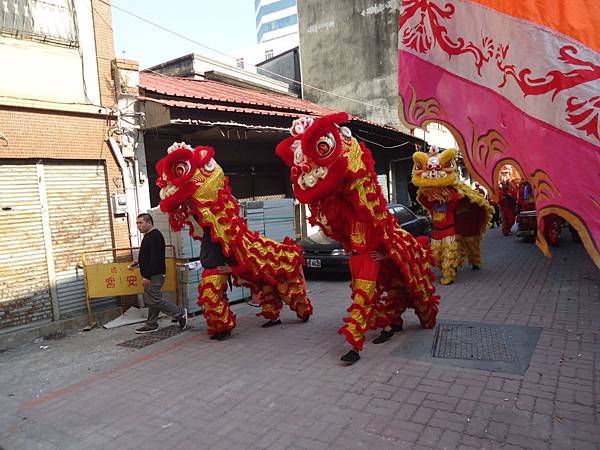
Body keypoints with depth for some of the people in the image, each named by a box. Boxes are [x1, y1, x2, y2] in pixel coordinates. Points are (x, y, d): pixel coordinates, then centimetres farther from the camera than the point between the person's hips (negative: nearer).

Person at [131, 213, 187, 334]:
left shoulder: (155, 236, -17)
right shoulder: (149, 236, 17)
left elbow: (155, 258, -24)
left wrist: (147, 276, -25)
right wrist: (139, 262, 14)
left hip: (155, 275, -11)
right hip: (151, 275, 11)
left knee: (154, 300, -10)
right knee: (150, 300, 13)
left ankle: (180, 313, -1)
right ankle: (151, 325, 21)